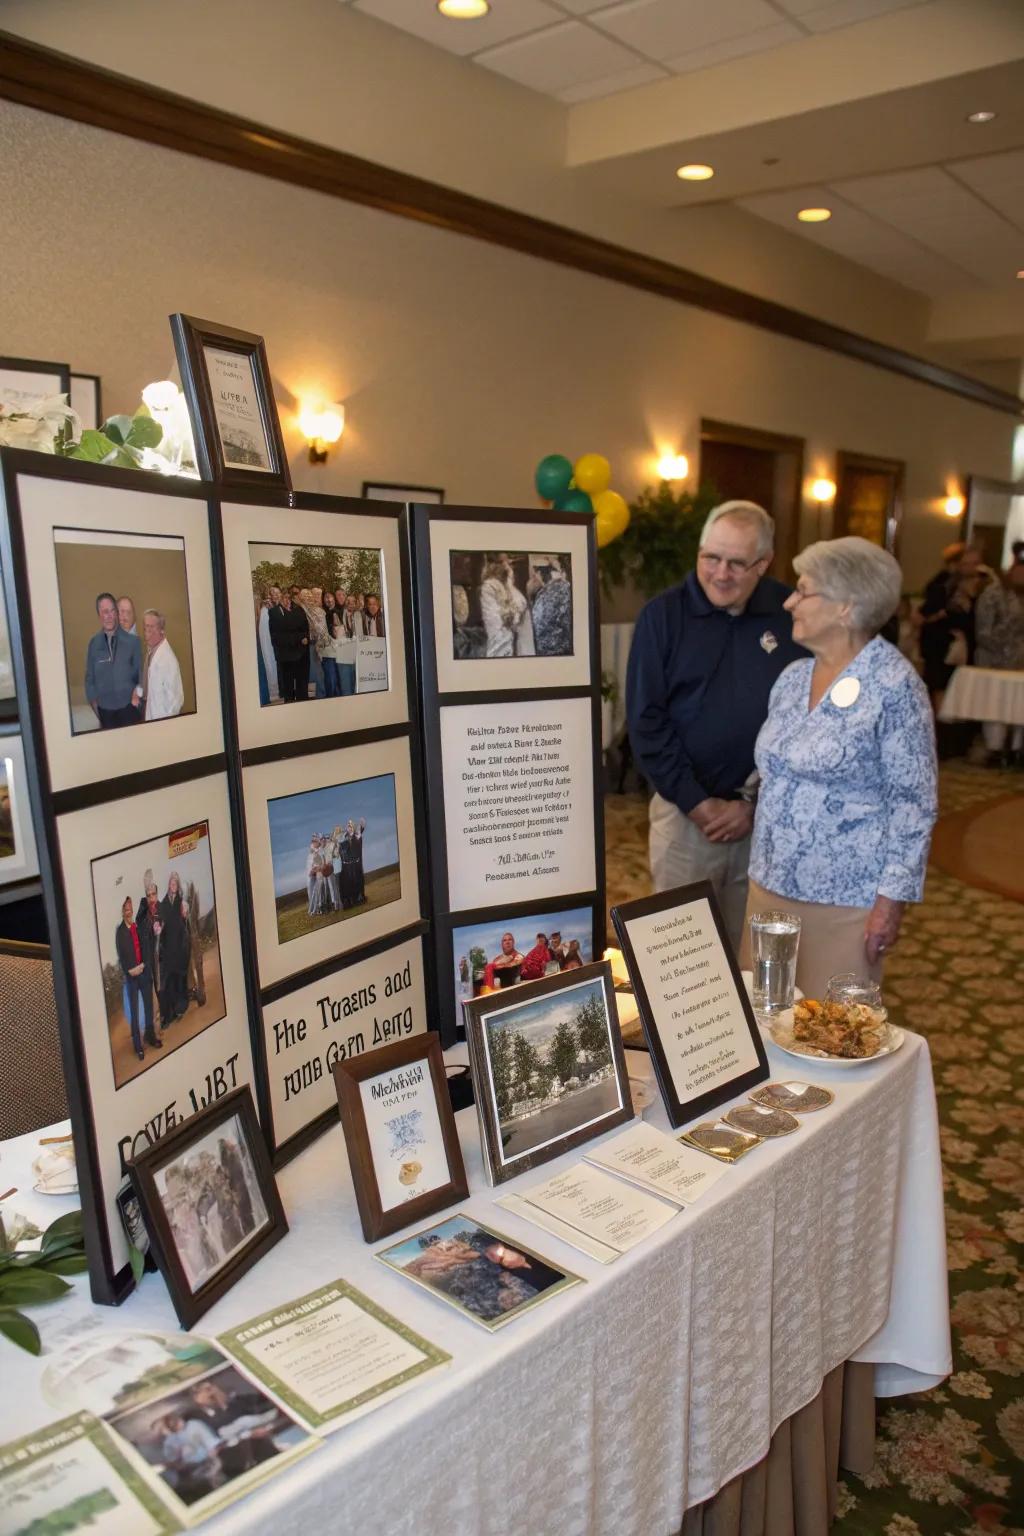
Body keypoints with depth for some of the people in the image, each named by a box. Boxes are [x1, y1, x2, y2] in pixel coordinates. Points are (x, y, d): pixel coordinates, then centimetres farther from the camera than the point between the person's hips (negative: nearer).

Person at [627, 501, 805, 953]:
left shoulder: (790, 616, -1)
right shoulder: (664, 614, -4)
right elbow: (646, 720, -6)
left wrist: (754, 802, -6)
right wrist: (698, 802, -10)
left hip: (765, 813, 1)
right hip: (684, 810, -1)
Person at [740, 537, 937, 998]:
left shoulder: (894, 686, -13)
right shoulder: (793, 678, 7)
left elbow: (913, 802, -12)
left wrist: (891, 900, -15)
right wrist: (761, 870, 15)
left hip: (844, 898, -6)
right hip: (769, 885, 6)